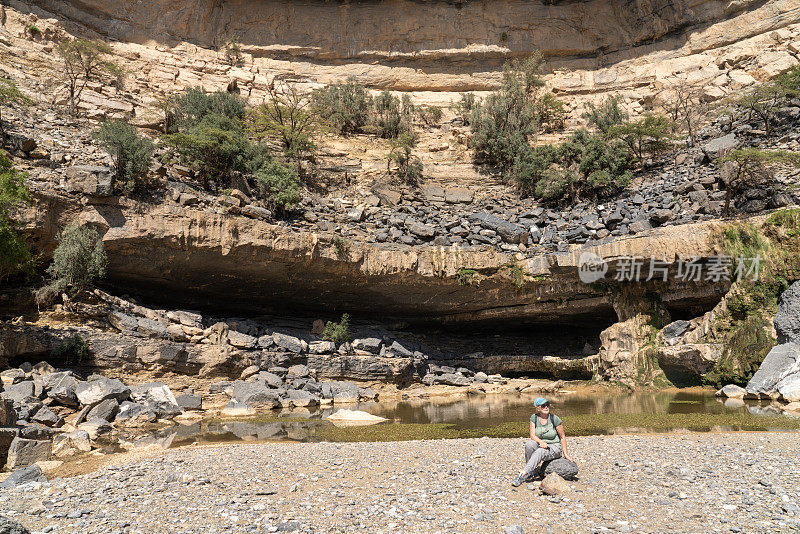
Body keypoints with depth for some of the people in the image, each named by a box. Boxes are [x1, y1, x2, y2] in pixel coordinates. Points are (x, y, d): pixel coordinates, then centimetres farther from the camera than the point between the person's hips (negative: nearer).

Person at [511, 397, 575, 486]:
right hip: (540, 445, 3)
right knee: (529, 444, -29)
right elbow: (532, 435, -10)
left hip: (555, 448, -3)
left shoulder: (555, 419, -12)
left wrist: (565, 454, -4)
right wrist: (541, 442, -30)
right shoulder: (534, 418, -3)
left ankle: (522, 475, -43)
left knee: (539, 452, -35)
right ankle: (532, 472, -16)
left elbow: (562, 437, -2)